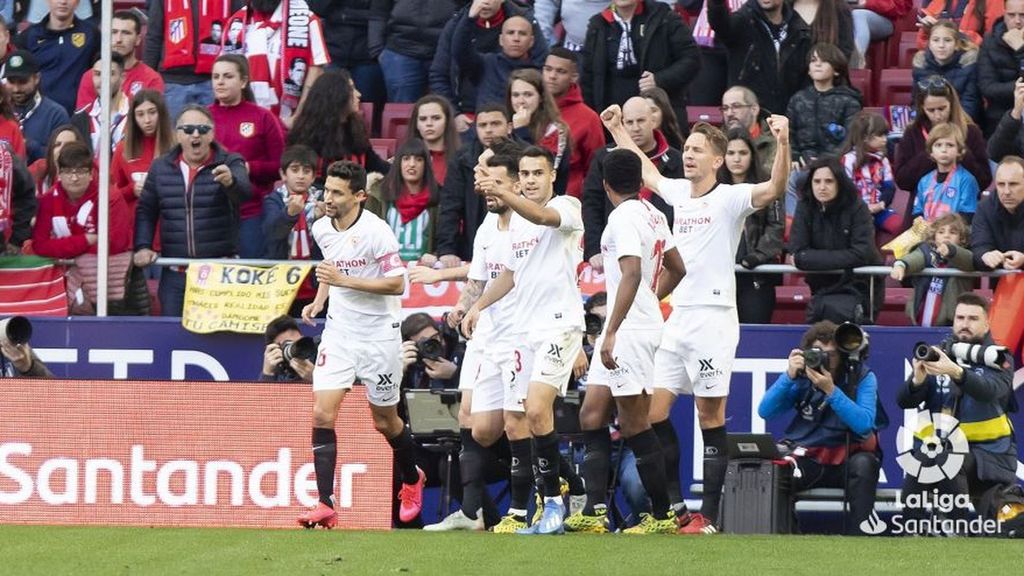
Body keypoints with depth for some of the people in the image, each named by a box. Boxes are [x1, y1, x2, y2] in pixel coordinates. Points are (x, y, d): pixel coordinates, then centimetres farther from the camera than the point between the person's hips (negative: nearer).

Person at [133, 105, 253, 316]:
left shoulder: (229, 164, 0)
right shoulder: (160, 168, 10)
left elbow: (244, 192, -20)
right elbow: (145, 210, 16)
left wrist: (230, 181, -43)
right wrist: (143, 247, 2)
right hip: (175, 274, 3)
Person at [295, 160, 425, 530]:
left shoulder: (375, 232, -18)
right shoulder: (322, 229, 2)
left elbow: (396, 284, -18)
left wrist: (344, 280, -24)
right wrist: (319, 299, 6)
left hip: (379, 336, -5)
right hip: (338, 332, 5)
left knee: (385, 422, 9)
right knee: (322, 414, -12)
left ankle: (412, 479, 39)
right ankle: (325, 506, -14)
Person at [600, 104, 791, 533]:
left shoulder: (729, 198, -7)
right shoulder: (678, 193, 13)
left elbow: (774, 188, -24)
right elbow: (646, 170, 33)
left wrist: (782, 143, -38)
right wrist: (617, 129, 38)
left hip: (713, 318, -7)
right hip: (676, 317, 7)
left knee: (711, 419, -3)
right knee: (653, 412, 5)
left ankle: (708, 518, -1)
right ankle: (676, 508, 13)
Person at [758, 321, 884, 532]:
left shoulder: (861, 377, -6)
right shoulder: (802, 377, 0)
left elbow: (864, 424, -21)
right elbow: (765, 411, -6)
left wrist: (831, 391, -29)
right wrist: (789, 376, -19)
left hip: (848, 458, -1)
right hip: (807, 457, 1)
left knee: (864, 464, -35)